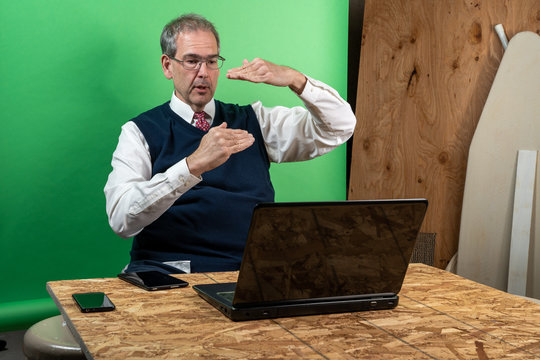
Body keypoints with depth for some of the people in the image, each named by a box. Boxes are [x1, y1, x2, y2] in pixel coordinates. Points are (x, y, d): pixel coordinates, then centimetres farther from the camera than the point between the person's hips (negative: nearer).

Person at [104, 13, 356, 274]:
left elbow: (341, 127, 11)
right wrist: (194, 164, -20)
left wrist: (294, 79, -6)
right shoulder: (141, 132, 8)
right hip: (167, 267, -2)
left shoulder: (253, 122, 17)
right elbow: (121, 219, -9)